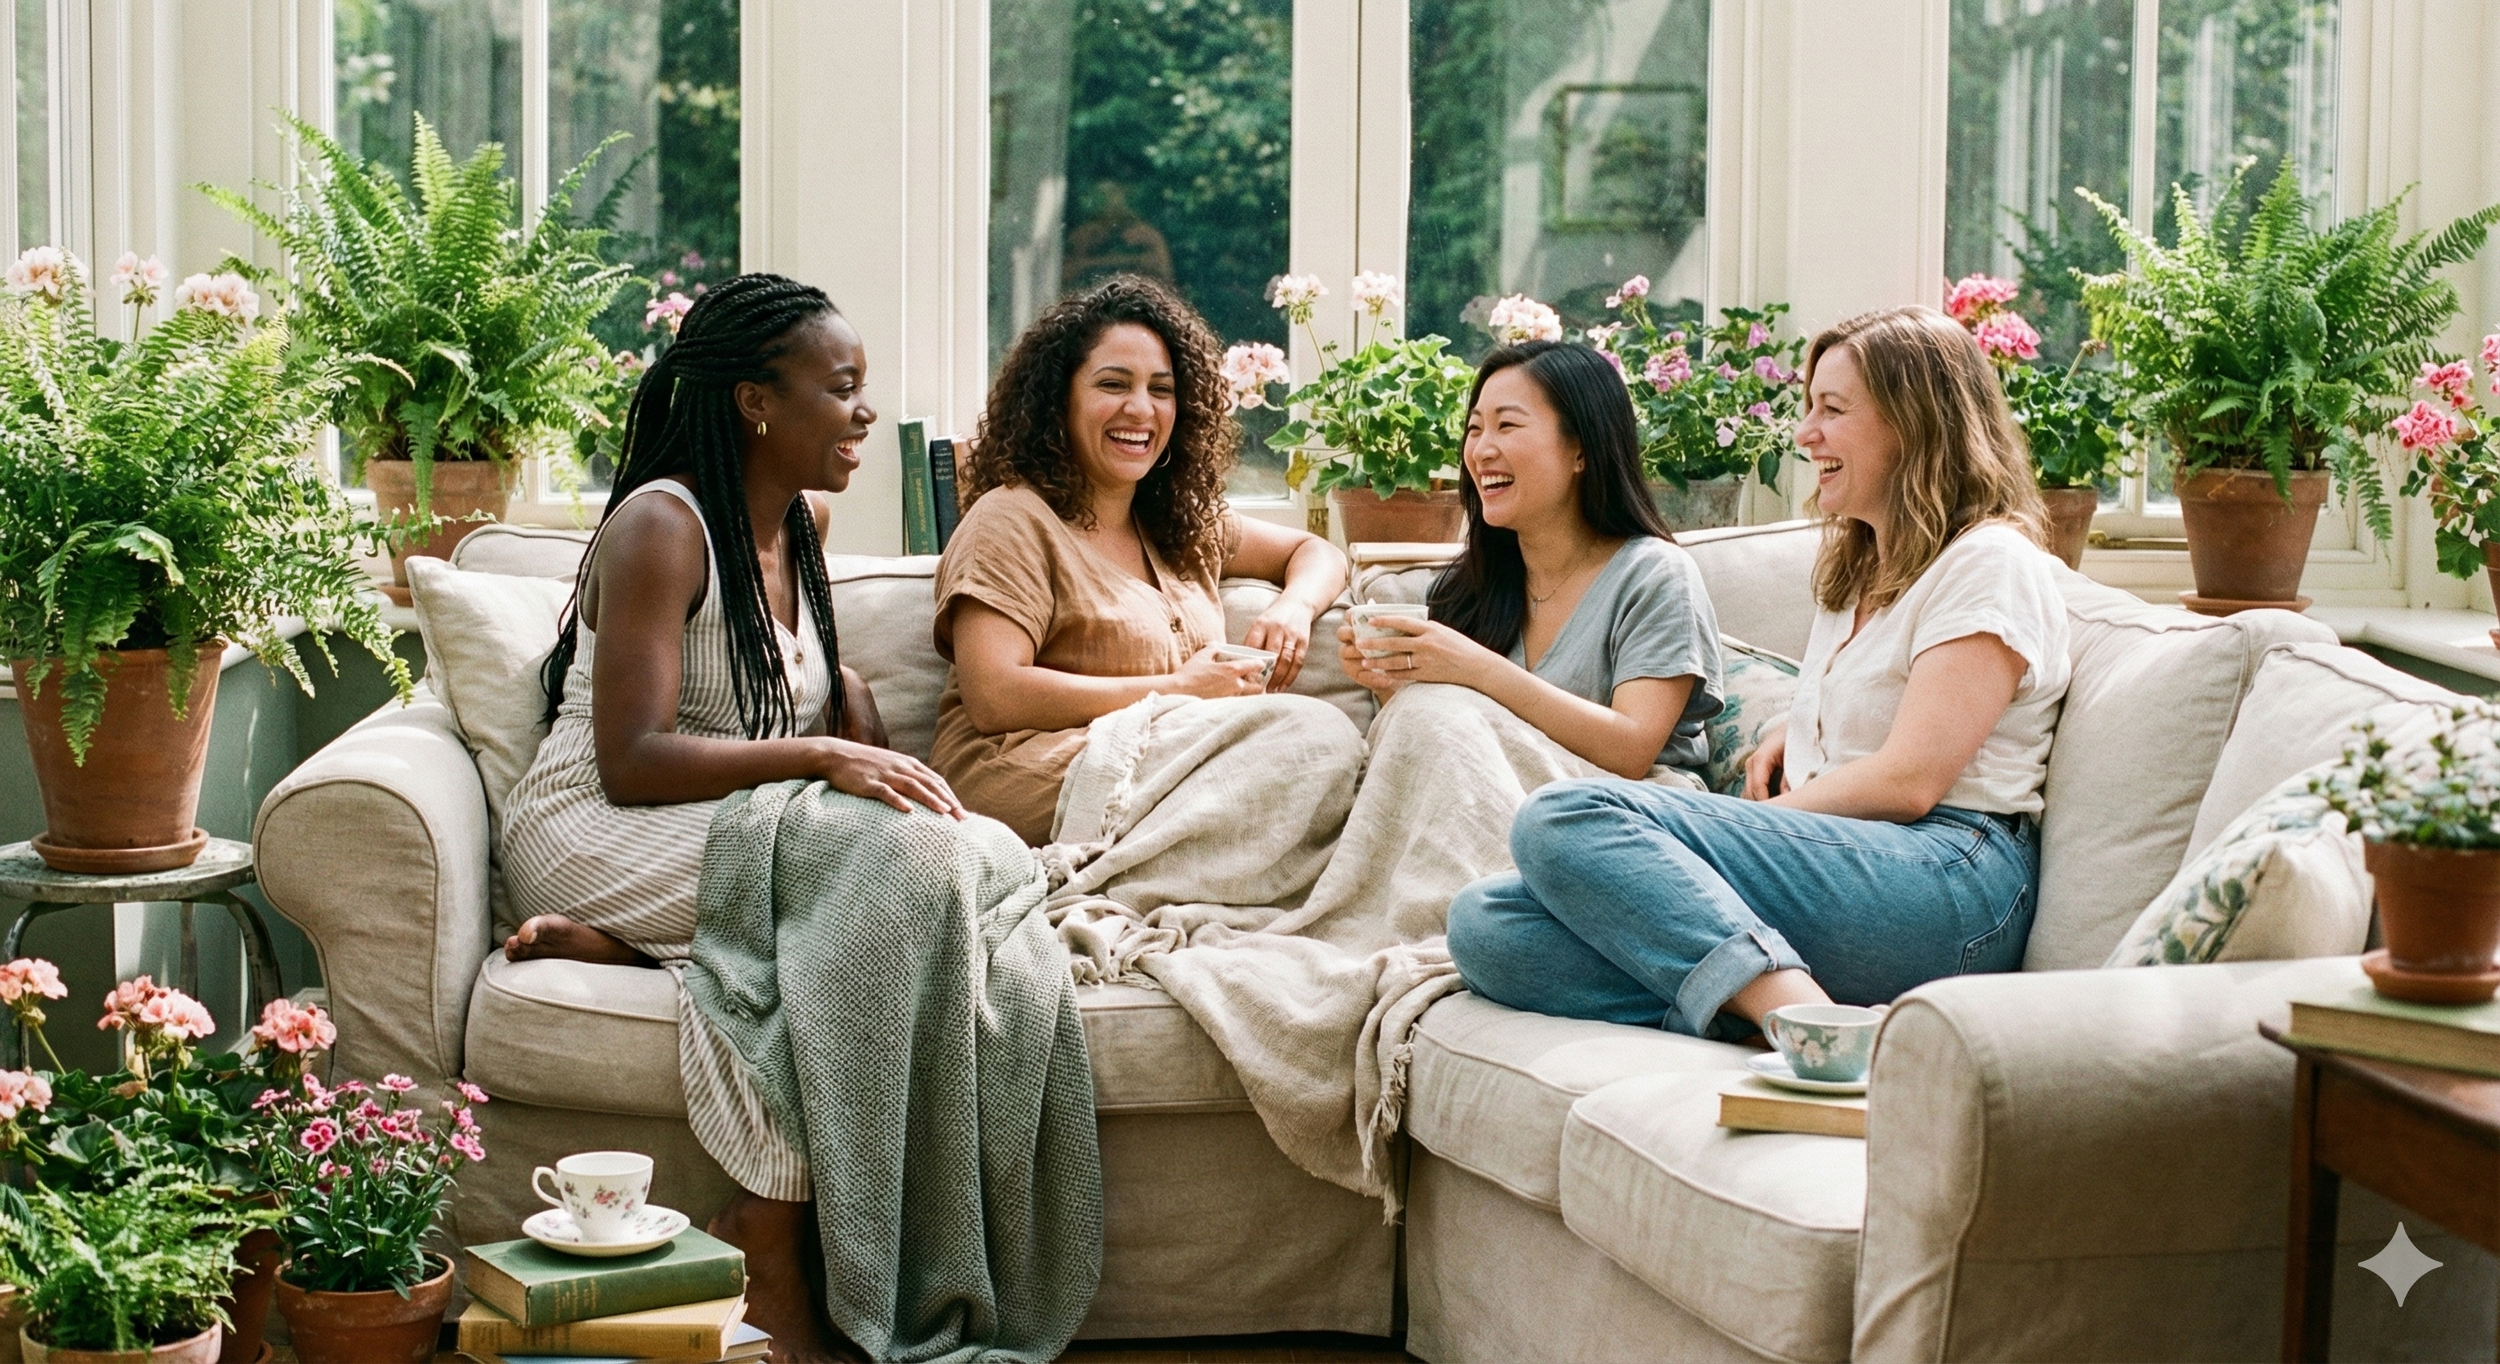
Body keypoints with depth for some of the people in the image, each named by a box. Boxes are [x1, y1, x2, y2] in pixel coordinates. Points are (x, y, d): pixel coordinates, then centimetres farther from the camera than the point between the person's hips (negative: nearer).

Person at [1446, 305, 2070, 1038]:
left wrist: (1772, 814, -3)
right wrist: (1787, 737, 15)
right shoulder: (1856, 569, 28)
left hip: (1946, 883, -9)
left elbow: (1908, 780, -11)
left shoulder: (1990, 564, -1)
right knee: (1485, 922, -16)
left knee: (1564, 818, -27)